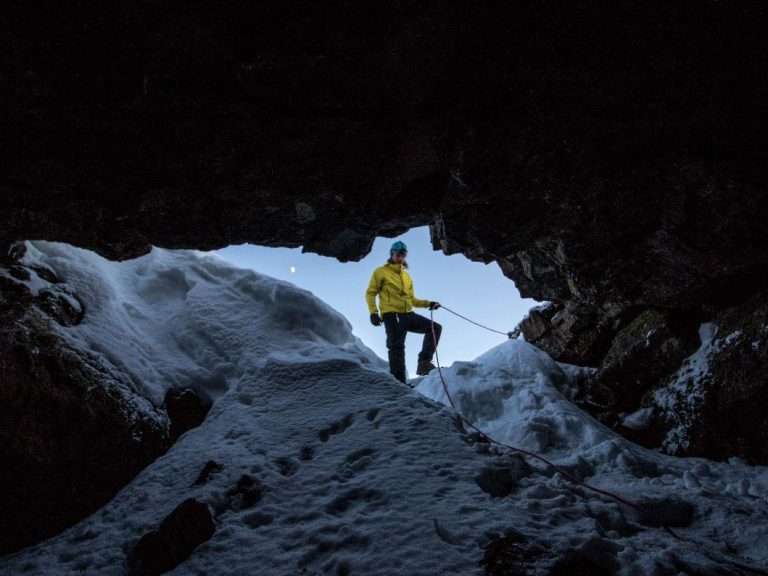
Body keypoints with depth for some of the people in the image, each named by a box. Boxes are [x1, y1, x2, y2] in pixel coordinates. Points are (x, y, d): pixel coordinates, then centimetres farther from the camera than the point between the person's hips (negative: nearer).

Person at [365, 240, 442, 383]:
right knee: (397, 348, -12)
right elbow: (370, 293, 2)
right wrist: (373, 312, -12)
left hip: (408, 314, 6)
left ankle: (424, 362, -9)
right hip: (392, 315, -6)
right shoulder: (381, 272, 7)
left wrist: (428, 304, 12)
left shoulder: (406, 276, 25)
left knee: (435, 328, -4)